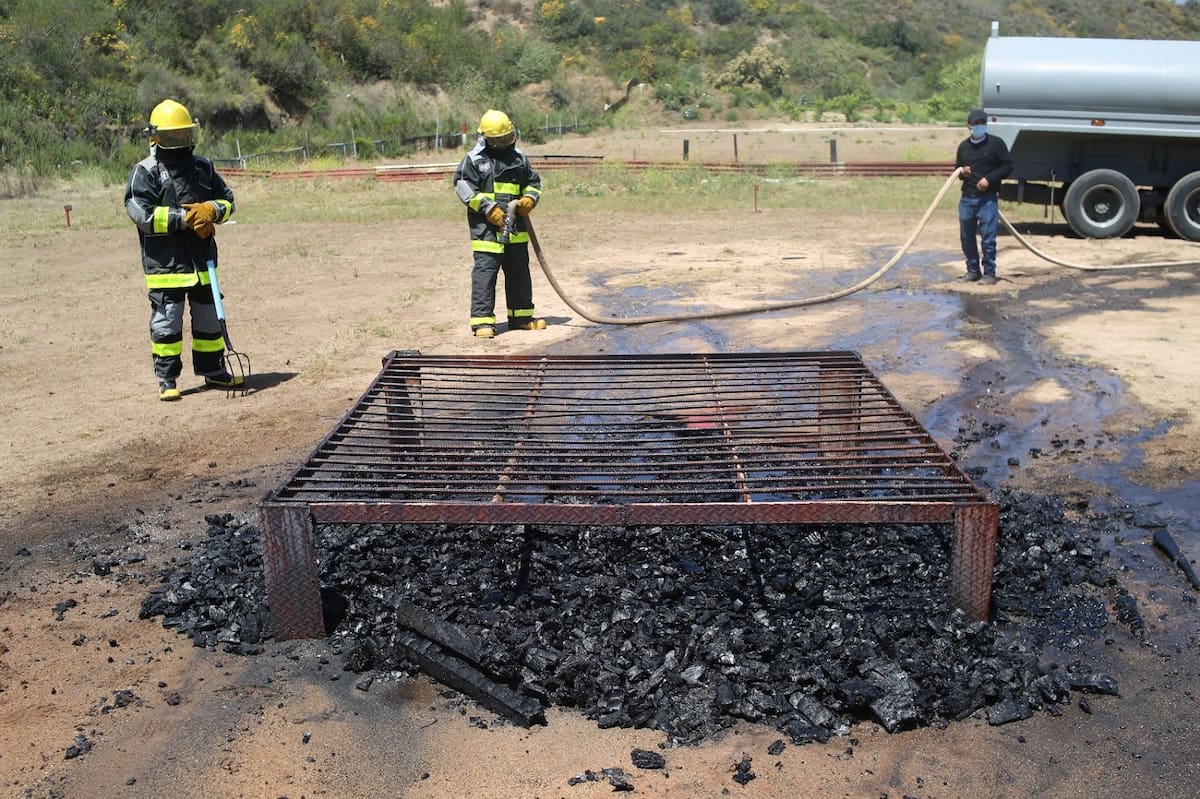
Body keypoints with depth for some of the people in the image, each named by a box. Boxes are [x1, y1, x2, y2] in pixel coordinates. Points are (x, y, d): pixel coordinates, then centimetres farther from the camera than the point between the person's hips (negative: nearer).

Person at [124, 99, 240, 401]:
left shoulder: (203, 167, 12)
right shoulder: (146, 172, -5)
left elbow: (227, 199, 14)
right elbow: (142, 214, -16)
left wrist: (211, 210, -9)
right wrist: (184, 218, -18)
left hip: (202, 259, 5)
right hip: (165, 261, -5)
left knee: (209, 317, 14)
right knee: (167, 322, -1)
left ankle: (213, 370, 27)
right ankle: (167, 379, 8)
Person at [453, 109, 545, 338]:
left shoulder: (518, 158, 12)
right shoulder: (473, 160, -4)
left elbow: (534, 181, 22)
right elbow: (464, 187, -10)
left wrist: (530, 198, 0)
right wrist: (488, 209, -17)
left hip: (515, 226, 6)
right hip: (486, 227, -6)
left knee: (519, 271, 12)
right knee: (485, 272, -9)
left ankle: (521, 316, 24)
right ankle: (482, 321, -7)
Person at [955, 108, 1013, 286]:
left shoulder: (996, 143, -1)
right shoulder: (963, 146, 12)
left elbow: (1007, 166, -2)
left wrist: (989, 179, -14)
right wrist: (962, 173, -1)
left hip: (988, 198, -5)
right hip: (967, 197, 5)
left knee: (988, 237, -7)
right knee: (966, 236, 9)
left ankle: (989, 273, 1)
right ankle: (973, 270, 22)